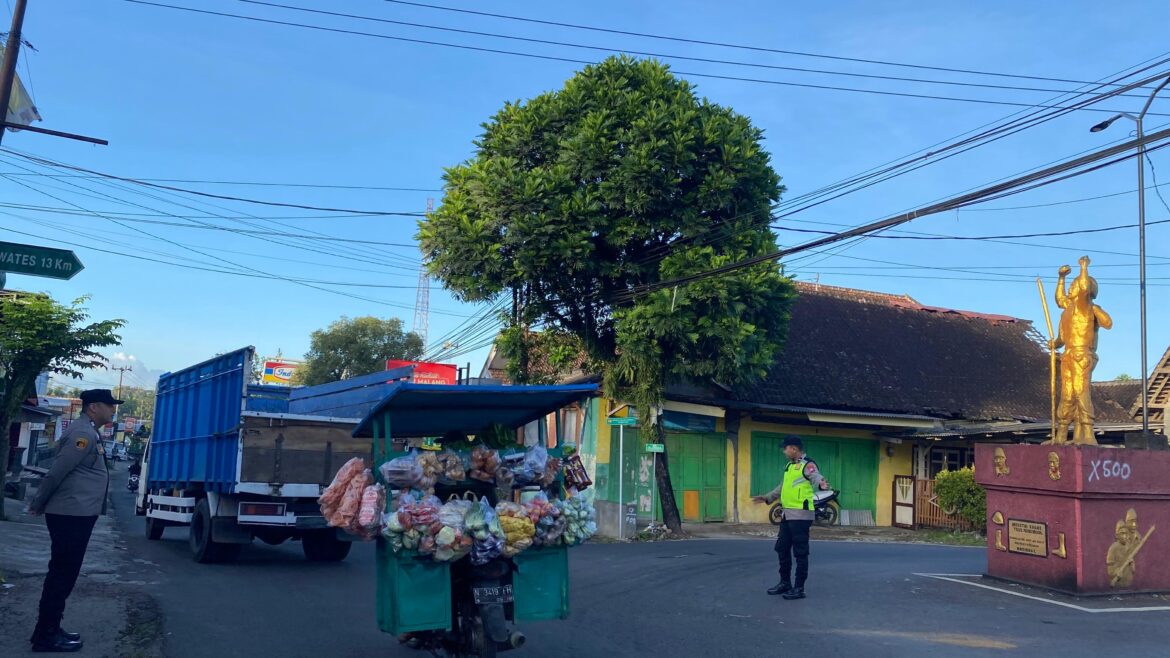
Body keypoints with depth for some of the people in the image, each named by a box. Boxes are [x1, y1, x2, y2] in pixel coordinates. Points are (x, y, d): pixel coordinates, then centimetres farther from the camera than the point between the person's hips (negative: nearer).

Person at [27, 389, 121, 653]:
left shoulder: (89, 432, 16)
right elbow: (57, 471, -18)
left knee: (63, 573, 15)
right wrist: (38, 505, -7)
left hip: (77, 514, 10)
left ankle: (49, 629, 23)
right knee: (62, 574, -4)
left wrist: (41, 504, 19)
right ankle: (46, 635, 2)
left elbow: (61, 470, 20)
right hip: (72, 515, -10)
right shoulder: (83, 433, -16)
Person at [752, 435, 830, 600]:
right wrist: (768, 498, 36)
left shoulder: (807, 465, -11)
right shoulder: (789, 466, 18)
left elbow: (816, 477, -32)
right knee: (782, 548, 14)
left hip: (801, 514, -9)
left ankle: (799, 588, 4)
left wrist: (821, 483, -54)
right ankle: (785, 583, 27)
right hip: (787, 514, 9)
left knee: (800, 552, -3)